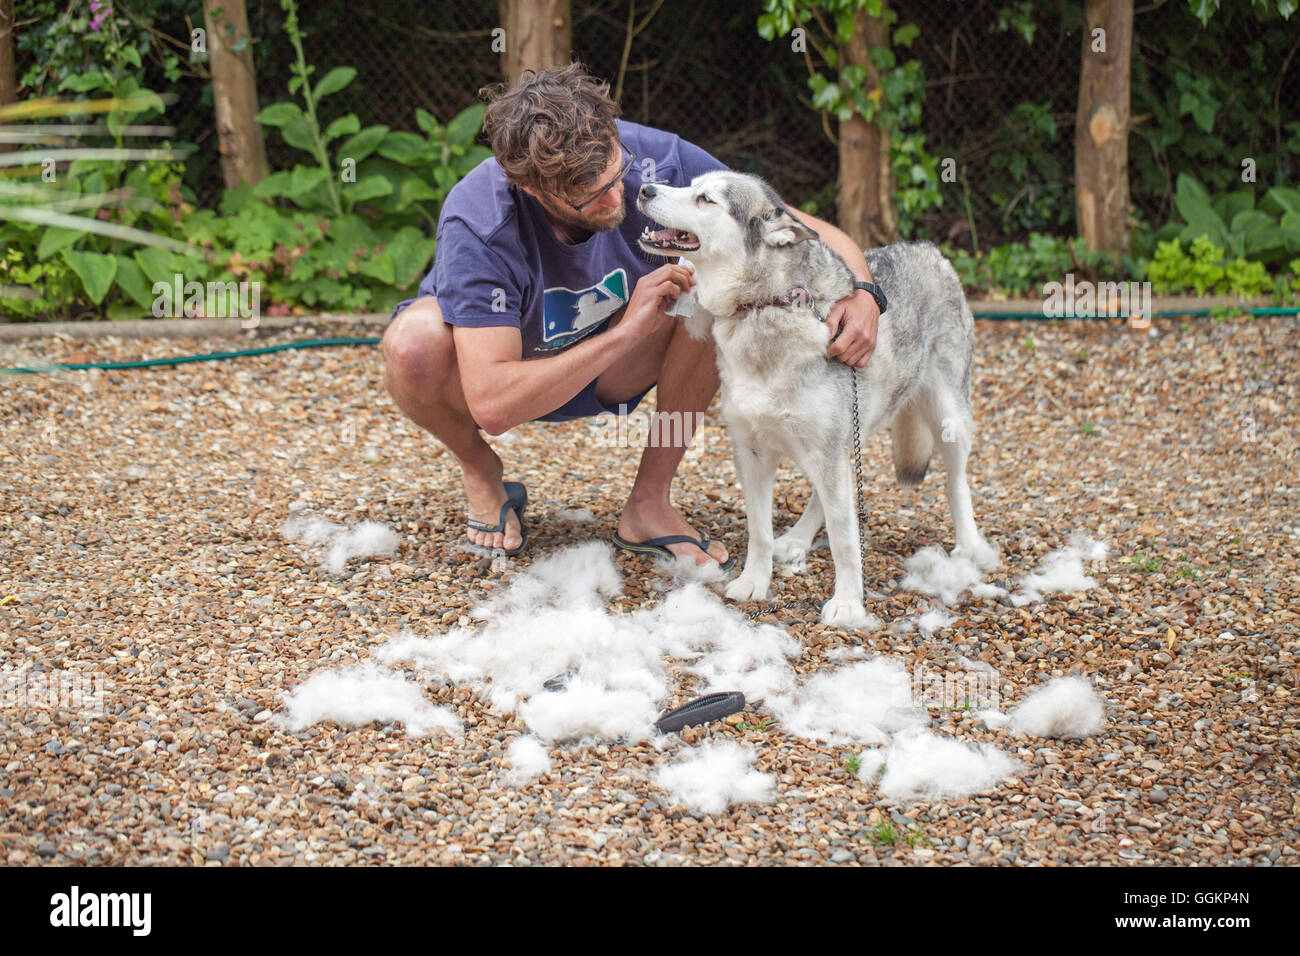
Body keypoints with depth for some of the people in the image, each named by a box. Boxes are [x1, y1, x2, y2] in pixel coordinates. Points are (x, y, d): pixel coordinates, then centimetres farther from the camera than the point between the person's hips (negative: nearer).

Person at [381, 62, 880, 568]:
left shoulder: (653, 159, -28)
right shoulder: (476, 222, -37)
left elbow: (795, 227, -18)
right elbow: (492, 406, -42)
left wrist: (861, 292, -39)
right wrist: (627, 331, -45)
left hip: (608, 372, 3)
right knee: (415, 344, -37)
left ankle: (649, 504, -11)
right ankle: (481, 471, -2)